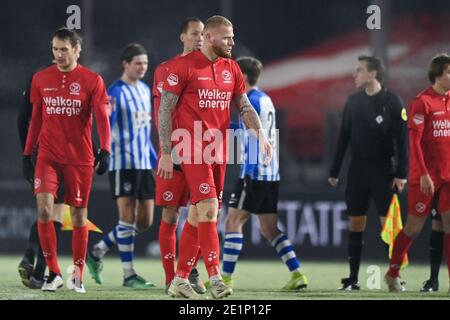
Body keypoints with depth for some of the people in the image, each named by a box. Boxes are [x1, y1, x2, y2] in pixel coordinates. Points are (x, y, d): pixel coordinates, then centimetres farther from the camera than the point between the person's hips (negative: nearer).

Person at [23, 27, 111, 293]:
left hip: (80, 158, -2)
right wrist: (27, 153, 13)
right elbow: (36, 119, 15)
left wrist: (105, 150, -21)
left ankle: (78, 275, 17)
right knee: (44, 208, -15)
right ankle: (53, 272, -5)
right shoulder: (41, 79, 7)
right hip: (48, 156, 2)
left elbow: (102, 118, -7)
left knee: (79, 215, 4)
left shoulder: (92, 81, -2)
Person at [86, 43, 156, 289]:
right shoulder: (116, 91, -9)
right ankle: (129, 275, -3)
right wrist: (108, 114, -37)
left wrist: (155, 159, 23)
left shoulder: (145, 90, 15)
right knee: (128, 217, -7)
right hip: (123, 163, -8)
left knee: (145, 221, 6)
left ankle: (97, 252, 19)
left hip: (144, 164, 8)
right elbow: (106, 129, -15)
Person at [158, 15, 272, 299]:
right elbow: (165, 110, -5)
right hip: (193, 148, -7)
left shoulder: (231, 69, 12)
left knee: (200, 214, 8)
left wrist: (261, 135, -3)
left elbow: (245, 107, 15)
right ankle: (215, 278, -18)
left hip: (218, 152, 7)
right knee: (209, 207, -17)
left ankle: (180, 279, 16)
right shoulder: (184, 66, -6)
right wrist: (166, 153, -8)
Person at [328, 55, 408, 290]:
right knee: (355, 223, 4)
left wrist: (401, 173, -13)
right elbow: (343, 138, 12)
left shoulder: (393, 102, -6)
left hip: (383, 170, -4)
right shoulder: (354, 101, 8)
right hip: (357, 170, 4)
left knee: (388, 223, -6)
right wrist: (334, 171, 10)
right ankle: (353, 279, 9)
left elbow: (401, 140, -8)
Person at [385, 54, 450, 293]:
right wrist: (423, 174, -18)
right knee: (414, 226, 3)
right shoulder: (422, 102, -10)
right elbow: (414, 141, -13)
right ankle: (392, 273, 20)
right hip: (426, 177, -5)